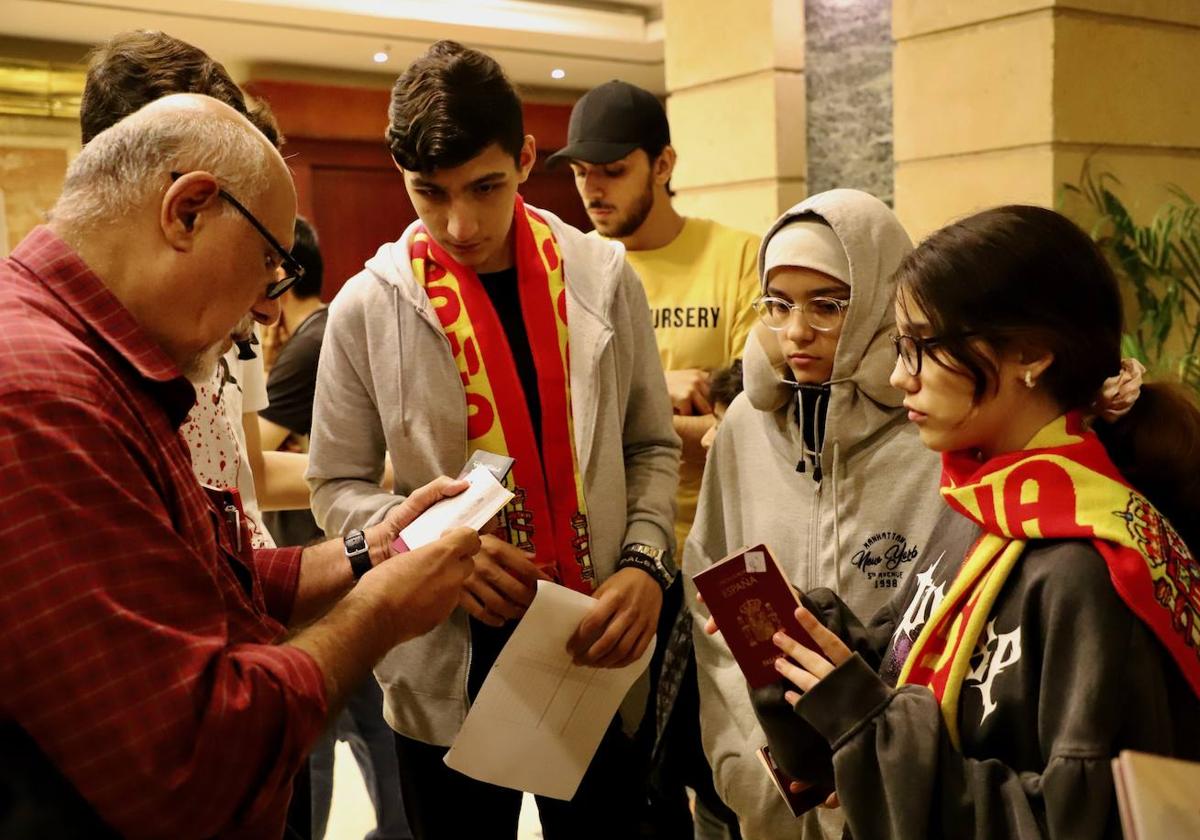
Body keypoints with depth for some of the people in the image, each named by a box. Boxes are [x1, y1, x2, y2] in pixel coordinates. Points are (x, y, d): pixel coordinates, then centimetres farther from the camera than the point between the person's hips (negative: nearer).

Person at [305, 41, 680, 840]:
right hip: (448, 666, -1)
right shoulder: (367, 307, -6)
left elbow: (653, 445, 6)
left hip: (596, 650, 1)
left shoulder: (604, 280, -3)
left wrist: (645, 562, -10)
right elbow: (338, 485, 1)